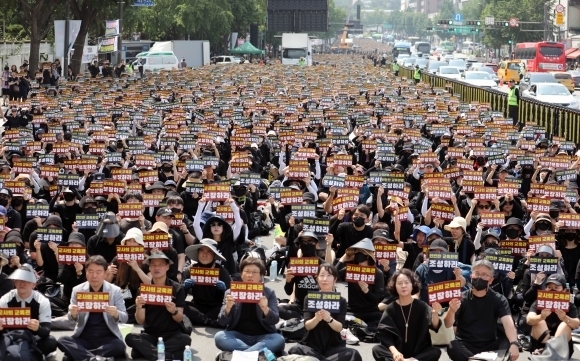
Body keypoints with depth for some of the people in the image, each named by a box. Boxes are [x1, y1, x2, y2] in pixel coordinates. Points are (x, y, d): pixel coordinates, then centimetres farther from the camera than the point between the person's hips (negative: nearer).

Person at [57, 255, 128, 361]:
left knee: (119, 345, -33)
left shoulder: (115, 290, 2)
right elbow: (72, 319, 4)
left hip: (107, 338, -1)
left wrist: (116, 314, -23)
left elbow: (124, 318, 1)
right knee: (62, 341, -27)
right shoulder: (77, 290, 5)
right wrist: (73, 314, -21)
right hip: (83, 338, 1)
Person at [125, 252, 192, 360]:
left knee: (185, 339, -33)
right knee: (130, 337, -29)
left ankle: (146, 351, -23)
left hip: (172, 334, -1)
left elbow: (180, 319, -4)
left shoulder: (177, 289, -1)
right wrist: (139, 307, -24)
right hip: (150, 335, 1)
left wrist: (174, 311, -26)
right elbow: (140, 321, -3)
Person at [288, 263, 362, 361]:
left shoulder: (341, 301, 3)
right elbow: (307, 326, -7)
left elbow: (339, 327, -8)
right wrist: (316, 319, -30)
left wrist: (329, 319, -30)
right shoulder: (309, 299, 3)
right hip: (312, 345, 0)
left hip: (333, 346, 0)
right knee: (295, 350, -33)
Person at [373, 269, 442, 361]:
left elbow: (435, 326, -17)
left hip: (419, 352, 0)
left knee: (436, 352, -28)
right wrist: (394, 351, -25)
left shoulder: (422, 306, -4)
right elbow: (384, 335, -7)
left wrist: (435, 314, -40)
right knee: (377, 350, -24)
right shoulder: (390, 309, -1)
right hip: (398, 351, 0)